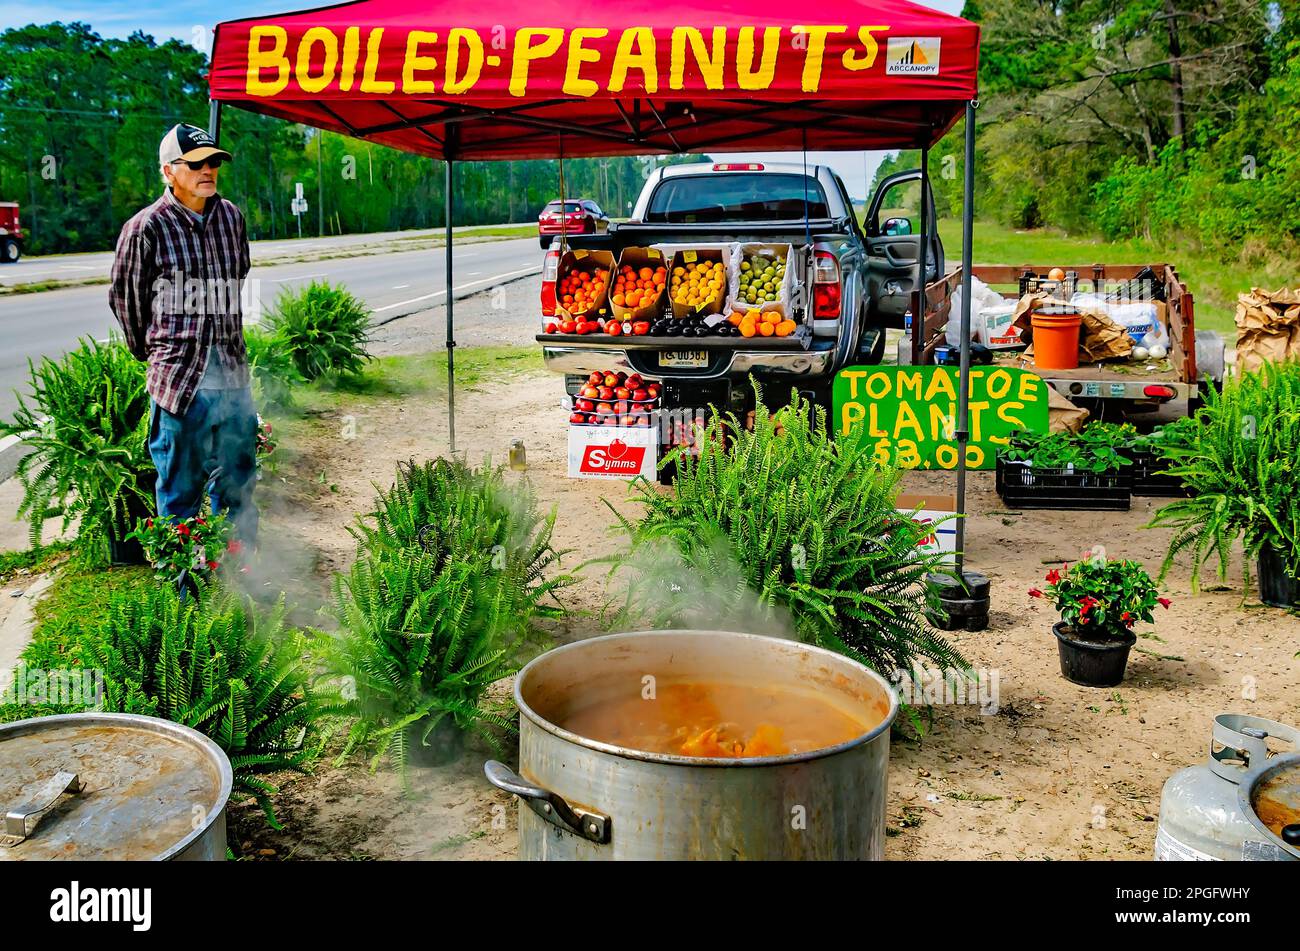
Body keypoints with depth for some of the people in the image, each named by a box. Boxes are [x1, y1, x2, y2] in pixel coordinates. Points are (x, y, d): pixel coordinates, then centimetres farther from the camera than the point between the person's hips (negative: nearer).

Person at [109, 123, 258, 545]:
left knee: (238, 486, 14)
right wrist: (154, 353, 14)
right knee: (180, 488, 5)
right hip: (179, 380, -5)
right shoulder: (146, 227, -6)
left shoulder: (231, 217, 9)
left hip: (233, 375, 5)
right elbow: (124, 298, 4)